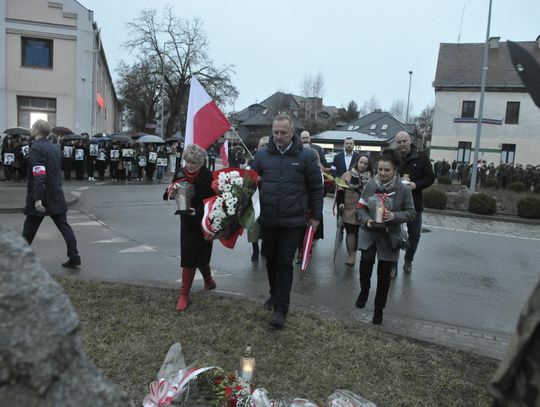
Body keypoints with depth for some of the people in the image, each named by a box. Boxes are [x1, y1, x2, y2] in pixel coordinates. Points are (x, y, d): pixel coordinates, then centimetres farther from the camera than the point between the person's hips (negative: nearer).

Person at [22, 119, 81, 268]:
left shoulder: (36, 148, -13)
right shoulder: (55, 149, 12)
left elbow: (38, 176, -22)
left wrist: (37, 199, -24)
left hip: (41, 198, -7)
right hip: (57, 198, 7)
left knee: (29, 230, 8)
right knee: (64, 226, 6)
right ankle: (74, 258, 3)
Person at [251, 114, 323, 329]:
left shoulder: (306, 156, -5)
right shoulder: (262, 155, 2)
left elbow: (316, 188, 0)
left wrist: (316, 215, 1)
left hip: (293, 221, -3)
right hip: (268, 220, 3)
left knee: (284, 262, 0)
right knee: (270, 259, 16)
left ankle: (281, 309, 9)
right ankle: (275, 295, 38)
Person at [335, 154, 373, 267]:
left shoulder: (372, 177, 6)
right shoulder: (347, 175, 4)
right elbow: (341, 189, 1)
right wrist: (340, 202, -9)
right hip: (349, 209, -1)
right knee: (350, 232, 2)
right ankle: (351, 255, 10)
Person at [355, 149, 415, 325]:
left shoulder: (403, 189, -9)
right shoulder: (370, 184, -5)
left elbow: (410, 213, -2)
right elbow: (361, 207, 3)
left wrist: (394, 216, -20)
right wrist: (366, 220, -15)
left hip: (389, 236, -1)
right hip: (369, 232, 1)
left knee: (384, 274, 5)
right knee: (366, 260, -22)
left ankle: (379, 309, 24)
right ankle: (364, 290, 10)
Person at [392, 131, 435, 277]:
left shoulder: (421, 158, -4)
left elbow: (430, 178, -2)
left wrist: (416, 185, -18)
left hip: (415, 203, 1)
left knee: (414, 235, 14)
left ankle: (408, 260, 37)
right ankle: (393, 265, 16)